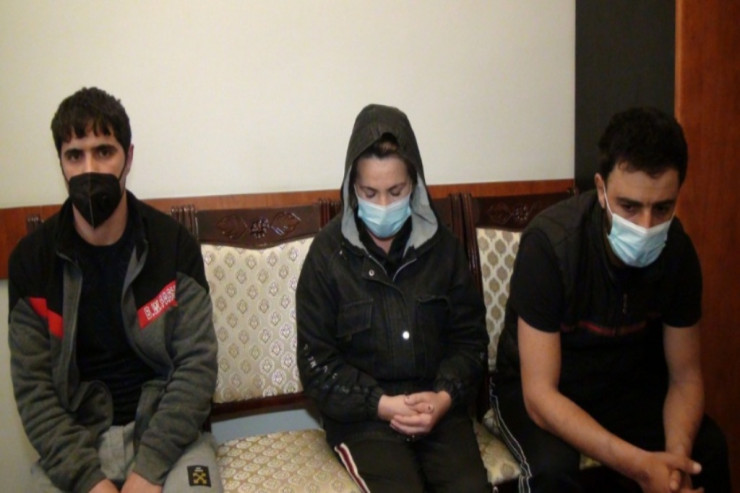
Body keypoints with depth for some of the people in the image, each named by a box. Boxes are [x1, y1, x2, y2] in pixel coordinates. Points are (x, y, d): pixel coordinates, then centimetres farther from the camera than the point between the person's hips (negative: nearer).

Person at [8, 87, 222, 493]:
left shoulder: (174, 244, -6)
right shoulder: (31, 259, -2)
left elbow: (198, 363, -9)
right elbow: (32, 386, -4)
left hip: (165, 428, -1)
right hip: (74, 434, 1)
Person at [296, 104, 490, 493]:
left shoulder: (441, 245, 5)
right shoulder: (328, 253, -3)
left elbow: (470, 337, 8)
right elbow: (316, 363, -2)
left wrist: (445, 395, -8)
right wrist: (381, 403, -13)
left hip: (439, 407, 2)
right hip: (362, 416, -2)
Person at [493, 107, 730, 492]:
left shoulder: (677, 250, -14)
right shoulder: (549, 242, -30)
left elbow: (685, 375, -6)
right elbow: (540, 394, -29)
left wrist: (677, 455, -25)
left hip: (626, 381, 5)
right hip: (540, 386, -4)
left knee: (709, 449, -16)